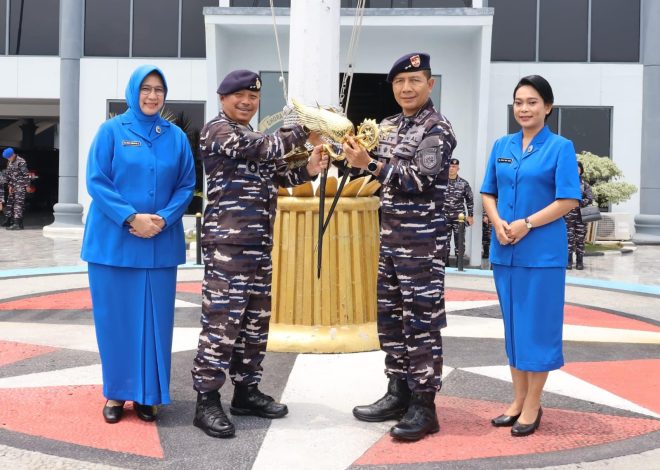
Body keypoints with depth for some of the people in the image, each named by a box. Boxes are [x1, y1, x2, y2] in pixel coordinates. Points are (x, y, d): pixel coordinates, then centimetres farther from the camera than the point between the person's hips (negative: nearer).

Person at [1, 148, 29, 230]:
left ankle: (18, 224, -15)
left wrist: (27, 185, -13)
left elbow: (25, 174, -14)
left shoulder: (21, 162, -13)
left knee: (18, 204, -13)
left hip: (20, 186, -9)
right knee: (10, 203, 12)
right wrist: (9, 185, 13)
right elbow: (8, 174, 18)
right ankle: (9, 221, 24)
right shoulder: (9, 162, 13)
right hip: (13, 186, 9)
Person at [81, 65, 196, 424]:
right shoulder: (111, 131, 1)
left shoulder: (176, 137, 8)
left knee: (154, 318, 3)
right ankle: (116, 392, 16)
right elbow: (96, 181, -5)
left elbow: (186, 186, 5)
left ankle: (147, 394, 15)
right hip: (113, 241, -2)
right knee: (115, 317, 3)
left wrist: (163, 219, -12)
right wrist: (131, 218, -16)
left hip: (161, 243, 2)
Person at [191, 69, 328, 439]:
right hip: (228, 242, -9)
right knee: (222, 320, -10)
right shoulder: (217, 130, -4)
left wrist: (309, 169, 0)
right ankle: (207, 401, -5)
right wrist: (304, 130, -3)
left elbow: (276, 174, 19)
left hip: (260, 242, 9)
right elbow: (268, 148, -14)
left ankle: (246, 391, 22)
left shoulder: (253, 139, 23)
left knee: (256, 320, 12)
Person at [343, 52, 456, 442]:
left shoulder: (438, 129, -10)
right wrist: (358, 153, 5)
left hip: (423, 238, -8)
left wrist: (370, 163, -22)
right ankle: (398, 394, 23)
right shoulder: (390, 126, 14)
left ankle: (424, 406, 2)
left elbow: (418, 180, -20)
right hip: (390, 235, 8)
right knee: (390, 316, 13)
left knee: (421, 319, -5)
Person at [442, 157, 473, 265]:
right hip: (444, 217, 1)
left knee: (460, 242, 2)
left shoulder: (464, 183, 2)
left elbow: (469, 200, 7)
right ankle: (444, 264, 15)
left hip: (459, 217, 0)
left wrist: (470, 216, 4)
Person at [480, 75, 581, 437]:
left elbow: (568, 200, -9)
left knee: (537, 325, 0)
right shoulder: (502, 146, 10)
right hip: (504, 251, 5)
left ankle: (533, 405, 11)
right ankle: (518, 400, 23)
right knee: (513, 324, 12)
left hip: (542, 252, -5)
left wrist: (526, 224, -17)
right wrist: (498, 223, -7)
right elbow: (488, 193, 12)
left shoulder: (560, 147, -4)